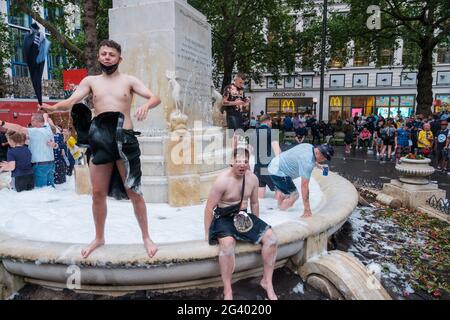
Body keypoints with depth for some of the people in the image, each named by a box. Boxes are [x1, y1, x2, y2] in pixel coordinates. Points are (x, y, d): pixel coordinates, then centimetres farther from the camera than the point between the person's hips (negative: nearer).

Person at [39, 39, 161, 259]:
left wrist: (146, 105, -28)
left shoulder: (129, 80, 5)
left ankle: (146, 238, 17)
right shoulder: (90, 81, 12)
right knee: (98, 194, 9)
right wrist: (53, 108, -21)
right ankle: (99, 238, 29)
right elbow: (70, 102, 0)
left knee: (133, 193, 1)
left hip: (125, 139, -3)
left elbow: (155, 98, -6)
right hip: (100, 141, 3)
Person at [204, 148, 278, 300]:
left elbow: (254, 203, 13)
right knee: (227, 243, -36)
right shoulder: (222, 180, -19)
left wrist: (256, 225, 18)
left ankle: (267, 281, 5)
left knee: (271, 238, -12)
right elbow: (209, 208, -14)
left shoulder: (252, 178, -2)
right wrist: (207, 233, -12)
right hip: (224, 218, -5)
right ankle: (227, 291, -19)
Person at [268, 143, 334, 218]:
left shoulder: (310, 147, -3)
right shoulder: (307, 162, -31)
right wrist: (307, 210, -26)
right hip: (278, 172, -10)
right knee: (294, 196, -7)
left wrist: (317, 164, 33)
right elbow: (304, 186, -30)